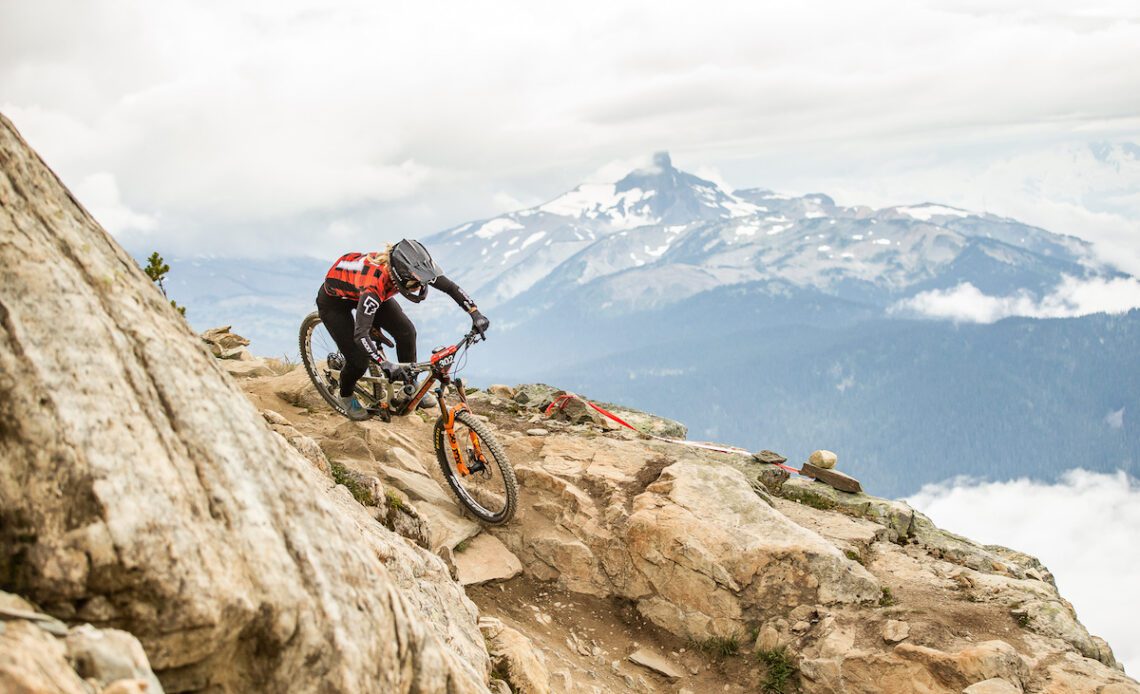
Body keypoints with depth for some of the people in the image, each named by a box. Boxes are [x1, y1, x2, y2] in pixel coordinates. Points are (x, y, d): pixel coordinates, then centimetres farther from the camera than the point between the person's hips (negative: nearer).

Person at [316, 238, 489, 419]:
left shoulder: (413, 269, -30)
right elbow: (360, 335, -47)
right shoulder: (374, 285, -45)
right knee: (359, 360, -12)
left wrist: (476, 314, -29)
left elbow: (450, 287, -20)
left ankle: (410, 386, 8)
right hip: (334, 299, -6)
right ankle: (346, 397, 19)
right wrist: (385, 364, -57)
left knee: (406, 331, -12)